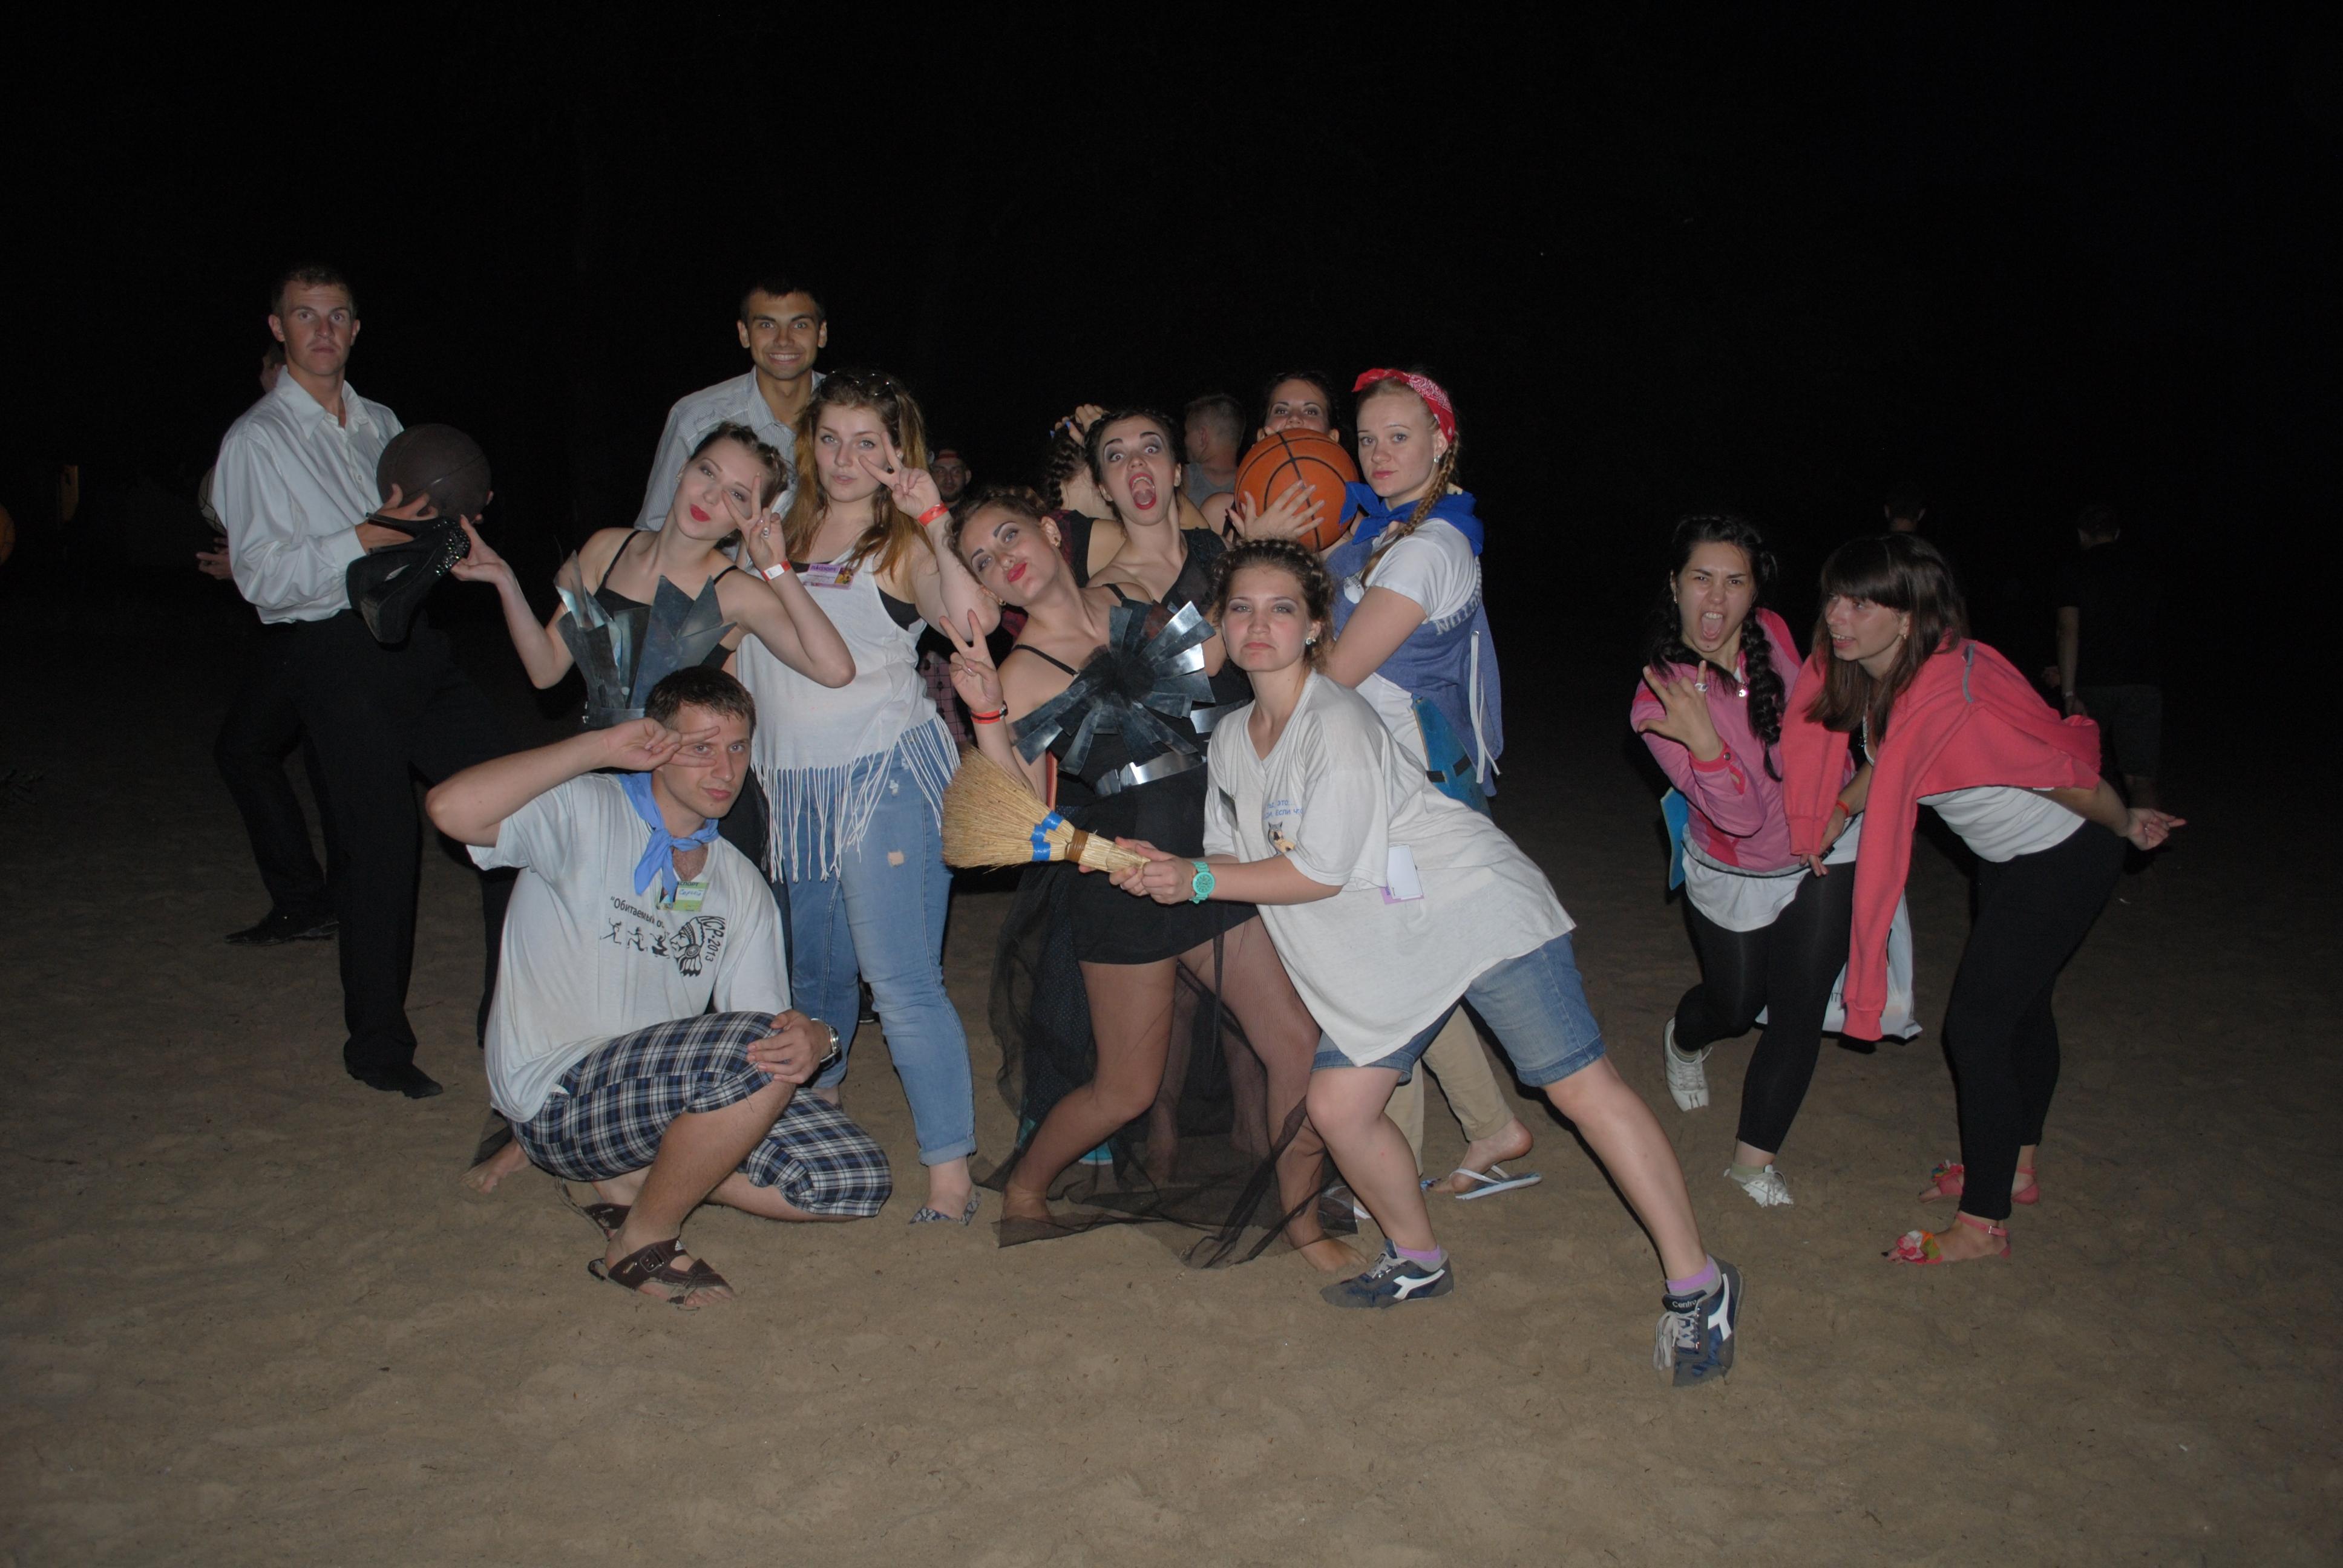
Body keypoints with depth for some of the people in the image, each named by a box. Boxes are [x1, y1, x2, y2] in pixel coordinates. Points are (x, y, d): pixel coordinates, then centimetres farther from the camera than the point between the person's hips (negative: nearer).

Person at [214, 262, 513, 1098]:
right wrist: (362, 539, -20)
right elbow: (262, 577, -9)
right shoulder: (256, 441, -1)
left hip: (414, 638, 6)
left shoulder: (381, 424, 18)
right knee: (378, 843, -3)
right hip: (335, 658, -6)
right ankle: (378, 1045, 15)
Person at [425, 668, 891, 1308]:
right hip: (557, 1095, -7)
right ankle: (642, 1242, -10)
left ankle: (629, 1173, 5)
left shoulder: (740, 884, 11)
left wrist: (813, 1038, -21)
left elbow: (773, 1022, 4)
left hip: (668, 1095, 7)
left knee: (855, 1178, -8)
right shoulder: (584, 816, -7)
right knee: (752, 1052, -32)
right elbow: (451, 809, -27)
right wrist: (599, 746, -20)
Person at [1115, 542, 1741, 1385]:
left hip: (1476, 912, -7)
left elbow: (1321, 872, -20)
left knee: (1582, 1086, -9)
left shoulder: (1337, 722, -20)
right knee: (1338, 1104, 0)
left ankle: (1696, 1285, 0)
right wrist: (1163, 867, -7)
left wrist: (1197, 881, -14)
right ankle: (1418, 1261, 24)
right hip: (1378, 954, 8)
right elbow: (1237, 857, 12)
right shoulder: (1231, 737, 6)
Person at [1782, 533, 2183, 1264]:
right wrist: (1842, 806, 2)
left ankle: (1984, 1225, 5)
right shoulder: (1862, 670, -12)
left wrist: (2124, 825, -10)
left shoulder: (1947, 688, -36)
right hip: (2008, 855, 9)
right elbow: (1888, 749, 9)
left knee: (1976, 1025, -7)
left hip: (2066, 855, -9)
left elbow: (2067, 773, -25)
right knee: (2021, 1007, 22)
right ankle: (2016, 1168, 41)